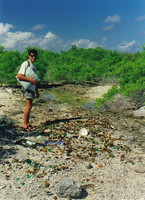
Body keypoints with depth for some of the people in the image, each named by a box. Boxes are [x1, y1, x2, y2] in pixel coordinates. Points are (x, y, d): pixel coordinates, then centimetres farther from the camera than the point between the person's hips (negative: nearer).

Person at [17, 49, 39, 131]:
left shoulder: (34, 66, 19)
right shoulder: (25, 64, -8)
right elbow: (19, 76, -19)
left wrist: (37, 91, 21)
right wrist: (30, 79, -26)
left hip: (32, 87, 9)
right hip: (28, 87, -9)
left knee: (29, 106, 10)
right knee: (29, 105, -9)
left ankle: (27, 123, 17)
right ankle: (25, 124, -2)